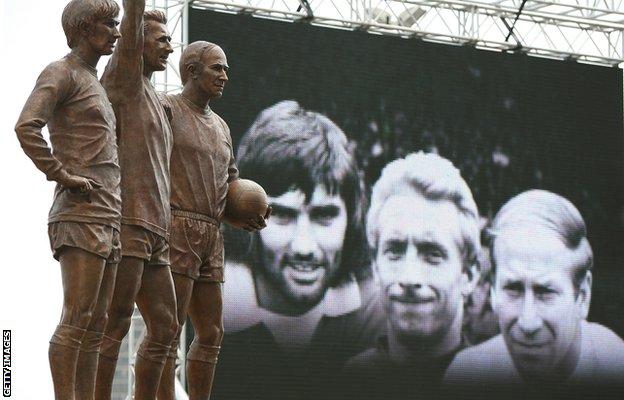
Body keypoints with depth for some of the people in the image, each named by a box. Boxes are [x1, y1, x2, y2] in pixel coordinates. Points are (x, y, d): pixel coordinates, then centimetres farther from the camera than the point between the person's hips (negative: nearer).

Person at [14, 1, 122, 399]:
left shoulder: (94, 82, 24)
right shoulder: (61, 73, -3)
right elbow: (26, 127, -20)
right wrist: (62, 176, -18)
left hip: (107, 216, 9)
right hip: (80, 213, -9)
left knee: (96, 325, 6)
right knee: (76, 319, -13)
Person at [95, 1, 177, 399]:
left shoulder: (152, 102, 26)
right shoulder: (124, 79, 2)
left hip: (154, 232, 9)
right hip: (125, 223, -9)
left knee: (164, 327, 7)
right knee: (115, 325, -10)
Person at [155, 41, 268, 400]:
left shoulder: (221, 127, 24)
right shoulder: (165, 110, -1)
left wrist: (249, 218, 9)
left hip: (211, 238, 8)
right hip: (177, 229, -8)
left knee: (211, 334, 6)